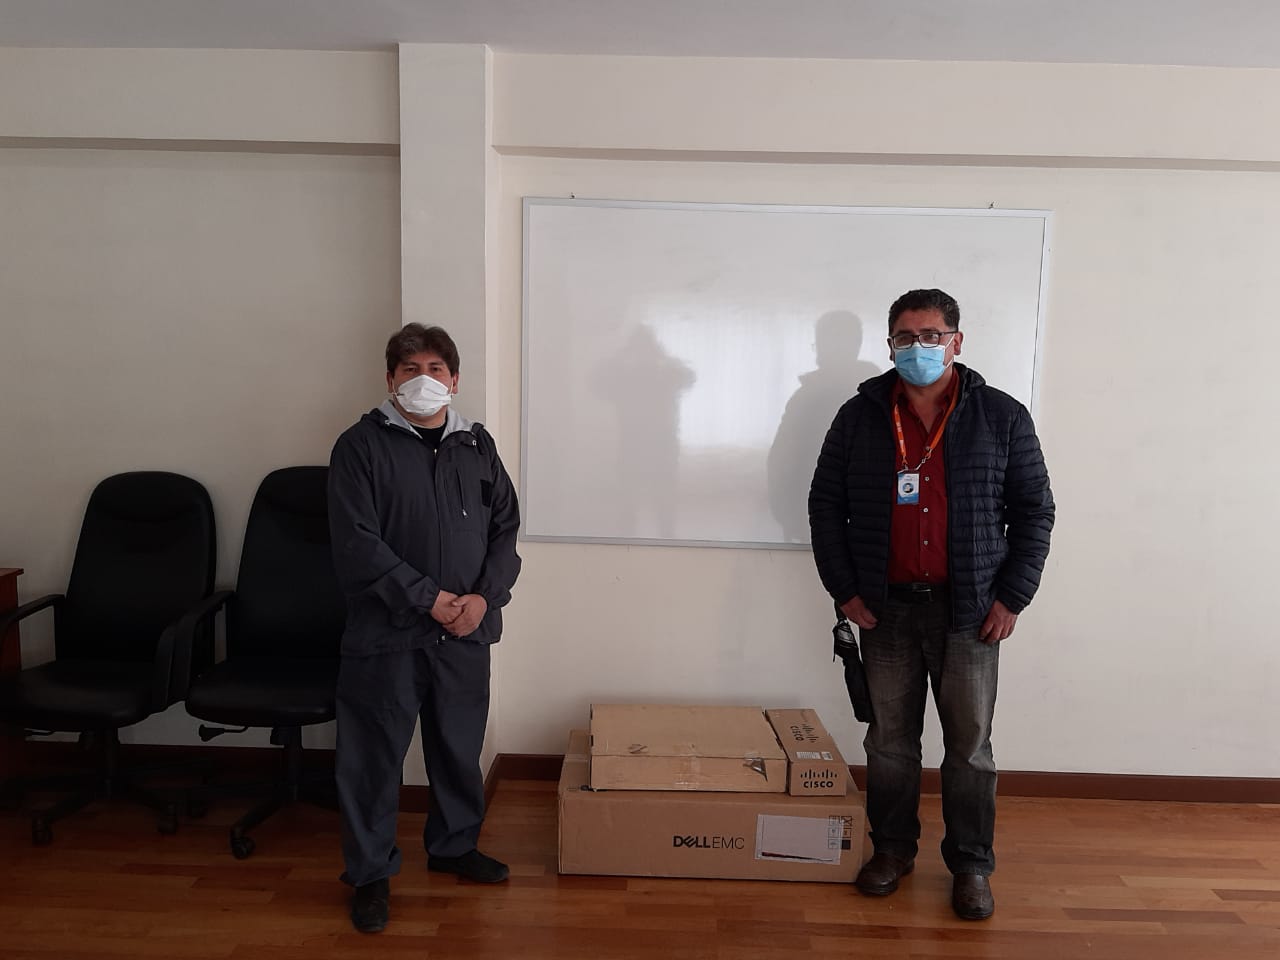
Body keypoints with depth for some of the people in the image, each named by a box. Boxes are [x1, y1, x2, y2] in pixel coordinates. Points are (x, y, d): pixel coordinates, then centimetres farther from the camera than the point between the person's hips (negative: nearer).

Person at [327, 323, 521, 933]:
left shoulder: (477, 446, 7)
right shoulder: (361, 446, -5)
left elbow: (505, 529, 7)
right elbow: (356, 543, -13)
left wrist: (484, 596, -8)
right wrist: (428, 598, -16)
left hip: (465, 631, 4)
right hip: (385, 632, -4)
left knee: (460, 746, 17)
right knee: (374, 756, 7)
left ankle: (454, 845, 39)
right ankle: (371, 872, 26)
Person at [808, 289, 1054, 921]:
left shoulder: (1002, 417, -1)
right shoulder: (860, 416, 1)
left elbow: (1034, 510, 3)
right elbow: (825, 504, 5)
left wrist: (1012, 597, -3)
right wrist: (843, 589, -1)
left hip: (970, 610, -1)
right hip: (885, 607, 1)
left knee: (969, 744, 8)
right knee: (890, 738, 12)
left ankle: (971, 864, 26)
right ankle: (892, 848, 30)